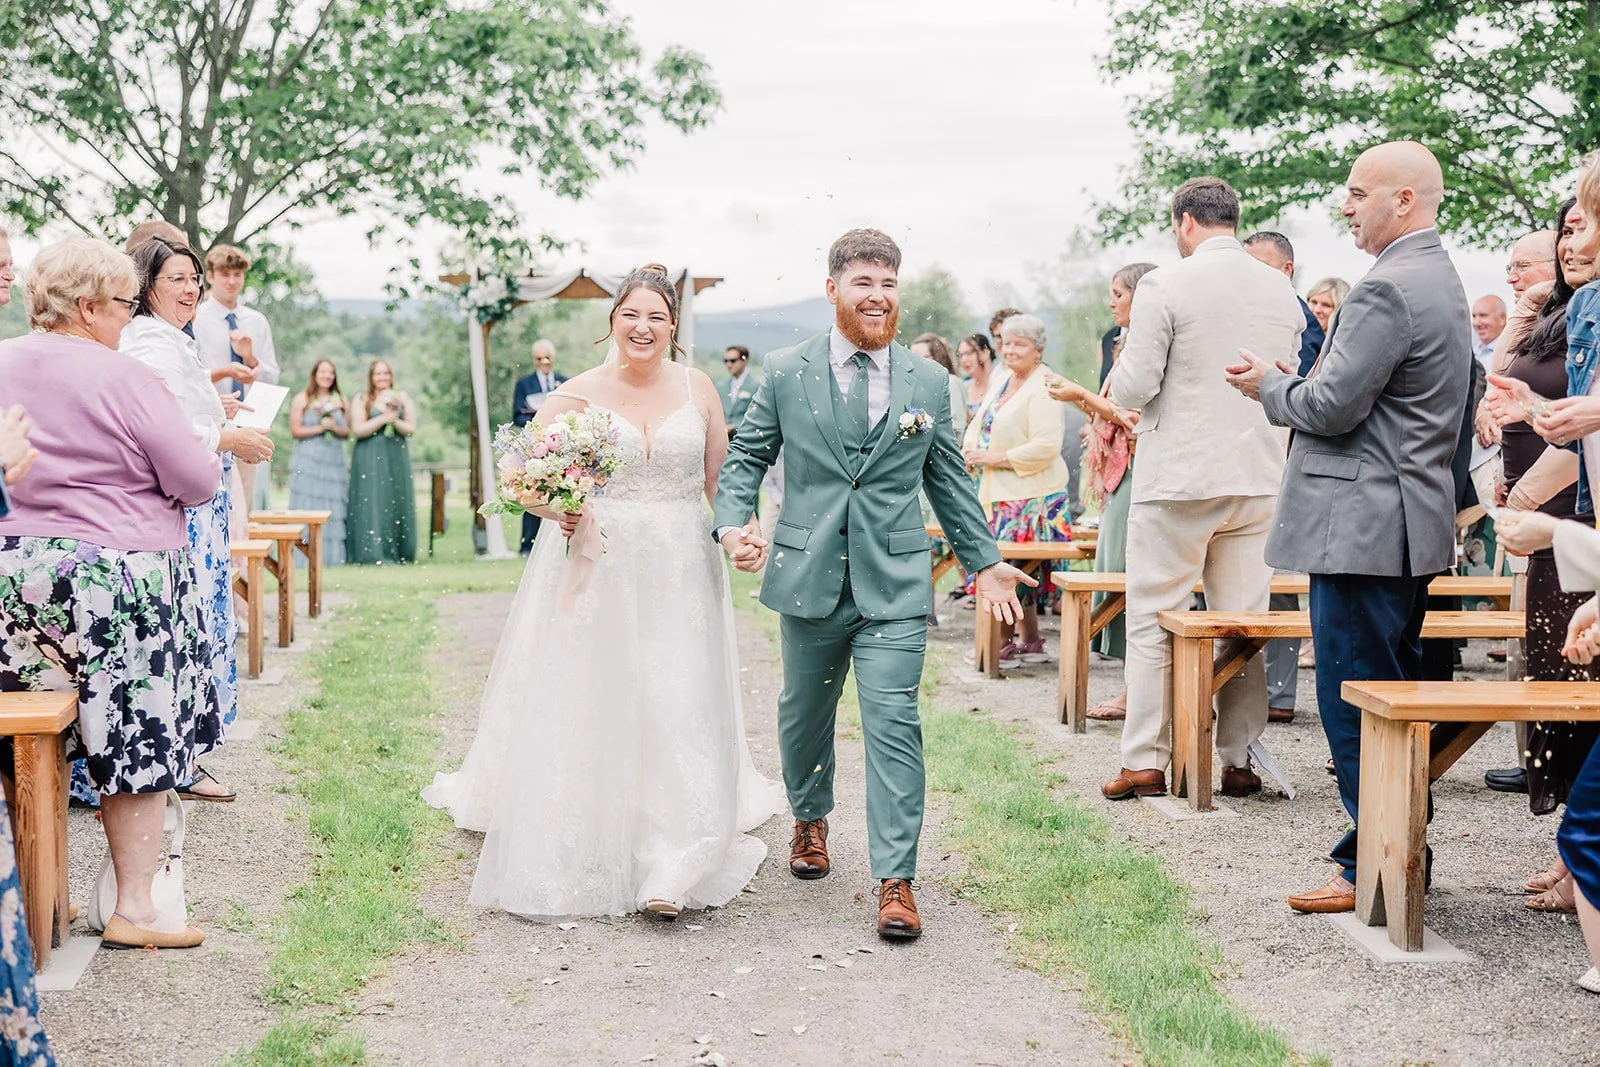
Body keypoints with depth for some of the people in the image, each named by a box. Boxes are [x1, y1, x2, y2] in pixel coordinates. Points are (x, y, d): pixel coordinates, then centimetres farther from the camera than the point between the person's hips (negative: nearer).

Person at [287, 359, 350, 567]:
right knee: (308, 508, -7)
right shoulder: (302, 399, 4)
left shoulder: (341, 401, 15)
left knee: (333, 509, -1)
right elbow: (296, 430, -3)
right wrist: (319, 428, -12)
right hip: (308, 462, -3)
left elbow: (347, 431, 14)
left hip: (334, 462, 4)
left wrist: (334, 428, -6)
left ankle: (331, 555, 1)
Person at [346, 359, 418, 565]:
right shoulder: (362, 400, 3)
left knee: (397, 502, 1)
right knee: (372, 502, -8)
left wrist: (395, 420, -13)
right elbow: (357, 429, -7)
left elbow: (411, 428, 5)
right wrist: (383, 418, -13)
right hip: (370, 458, -2)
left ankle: (397, 553, 6)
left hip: (396, 457, 2)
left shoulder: (402, 399, 9)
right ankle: (372, 553, -8)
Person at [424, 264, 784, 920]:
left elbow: (721, 480, 11)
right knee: (583, 709, 1)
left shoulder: (697, 390, 7)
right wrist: (559, 508, -25)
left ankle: (670, 868, 2)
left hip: (678, 572, 1)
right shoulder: (578, 394, 0)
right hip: (594, 569, -1)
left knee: (676, 708, -4)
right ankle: (572, 857, 14)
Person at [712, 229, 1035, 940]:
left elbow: (949, 481, 13)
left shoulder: (929, 383, 6)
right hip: (808, 581, 1)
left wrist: (984, 561, 13)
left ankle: (895, 881, -6)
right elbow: (745, 457, 7)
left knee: (893, 723, -9)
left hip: (895, 586, -1)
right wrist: (731, 523, -11)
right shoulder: (785, 374, 2)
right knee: (804, 714, 17)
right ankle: (810, 820, 45)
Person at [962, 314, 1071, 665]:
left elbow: (1045, 447, -22)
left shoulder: (1042, 391, -14)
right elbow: (979, 422, 23)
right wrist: (970, 446, 0)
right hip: (1000, 493, 9)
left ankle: (1003, 644, 1)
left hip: (1030, 497, -9)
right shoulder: (1003, 382, 14)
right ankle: (1030, 641, 20)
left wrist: (995, 458, -19)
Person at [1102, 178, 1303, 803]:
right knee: (1245, 621, 9)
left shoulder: (1165, 286, -10)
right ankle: (1238, 761, 13)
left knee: (1153, 622, 3)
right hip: (1258, 478, 5)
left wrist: (1117, 382, 10)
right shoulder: (1282, 290, 7)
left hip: (1177, 478, -5)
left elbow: (1133, 387, -12)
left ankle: (1145, 763, 5)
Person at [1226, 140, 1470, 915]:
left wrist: (1269, 386, -1)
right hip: (1410, 525, 11)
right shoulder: (1438, 279, 17)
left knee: (1353, 698, -5)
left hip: (1363, 524, -11)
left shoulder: (1388, 289, -17)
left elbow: (1332, 406, -20)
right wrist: (1288, 383, 15)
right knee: (1394, 693, 15)